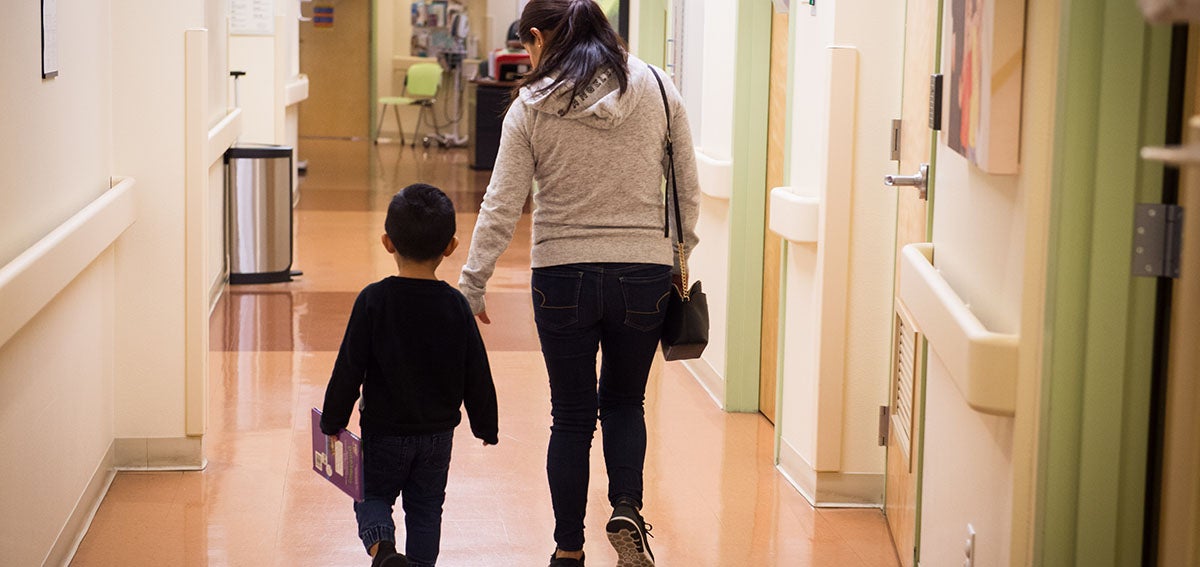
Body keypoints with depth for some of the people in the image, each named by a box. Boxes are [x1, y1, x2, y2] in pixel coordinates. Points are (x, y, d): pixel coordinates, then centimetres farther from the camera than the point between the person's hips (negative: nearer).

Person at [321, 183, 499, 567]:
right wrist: (485, 427, 12)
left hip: (384, 429, -2)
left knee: (373, 497, 13)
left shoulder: (373, 301, -14)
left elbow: (349, 370, -11)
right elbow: (477, 375, -1)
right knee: (426, 507, 15)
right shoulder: (455, 305, -7)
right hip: (438, 432, 2)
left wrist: (333, 422, 1)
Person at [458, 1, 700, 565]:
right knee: (624, 402, 20)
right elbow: (688, 189, 4)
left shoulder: (532, 106, -5)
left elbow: (502, 207, -6)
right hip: (644, 273, 2)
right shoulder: (657, 89, 1)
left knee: (572, 415, 12)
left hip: (562, 277, -1)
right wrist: (678, 254, 18)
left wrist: (471, 286, -1)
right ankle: (627, 508, -4)